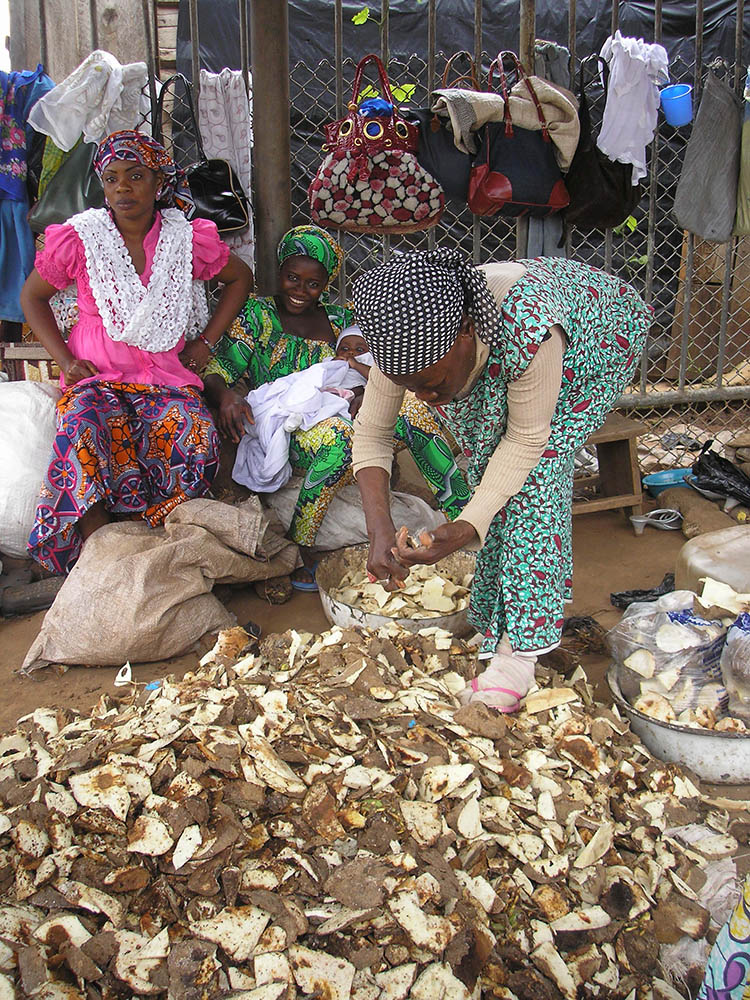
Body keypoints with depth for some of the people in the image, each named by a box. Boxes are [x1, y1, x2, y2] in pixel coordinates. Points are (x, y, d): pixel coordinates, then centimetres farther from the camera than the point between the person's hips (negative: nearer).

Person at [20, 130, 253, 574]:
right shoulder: (78, 238, 0)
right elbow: (33, 296, 14)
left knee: (198, 439, -30)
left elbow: (240, 277, 18)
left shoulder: (189, 238, 1)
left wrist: (205, 342, 9)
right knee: (81, 430, -33)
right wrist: (66, 360, 0)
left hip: (166, 375, 1)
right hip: (97, 374, 0)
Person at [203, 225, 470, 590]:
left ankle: (462, 517, -26)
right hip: (286, 433, -4)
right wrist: (225, 396, -26)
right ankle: (298, 547, -30)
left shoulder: (341, 318, 18)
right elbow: (216, 371, -1)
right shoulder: (257, 314, 9)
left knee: (411, 407, -24)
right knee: (337, 434, -39)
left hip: (341, 418, 4)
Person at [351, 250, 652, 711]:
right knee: (488, 461, -10)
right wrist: (379, 527, -31)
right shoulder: (407, 340, -28)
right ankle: (497, 615, 7)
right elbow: (371, 432, -19)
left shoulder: (528, 330, -44)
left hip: (599, 335, -5)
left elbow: (526, 440, -32)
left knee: (539, 465, -23)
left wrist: (468, 527, -39)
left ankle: (520, 647, -18)